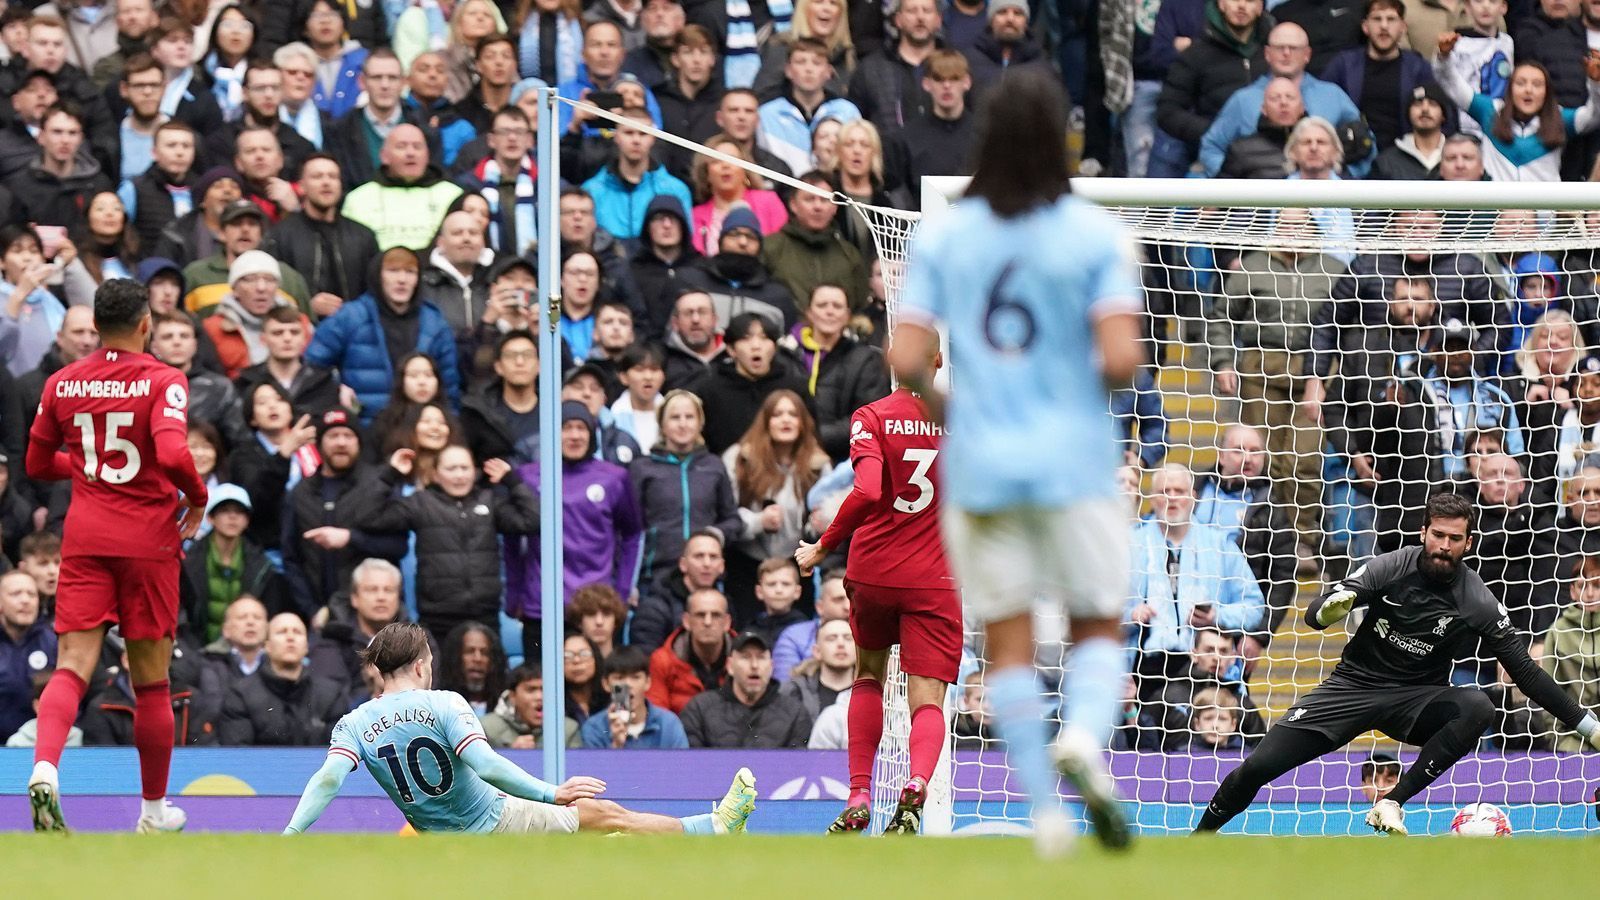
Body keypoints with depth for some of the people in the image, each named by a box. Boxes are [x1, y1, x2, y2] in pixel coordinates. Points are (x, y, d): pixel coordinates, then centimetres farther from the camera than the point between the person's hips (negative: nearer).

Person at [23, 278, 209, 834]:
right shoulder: (162, 381, -8)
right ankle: (154, 809, 20)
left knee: (72, 667, -5)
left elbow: (38, 465, 14)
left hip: (84, 538, 2)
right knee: (151, 681, 10)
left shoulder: (62, 384, 5)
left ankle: (45, 769, -33)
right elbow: (172, 455, -23)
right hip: (148, 539, -2)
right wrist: (198, 498, -4)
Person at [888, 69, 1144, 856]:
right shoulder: (1096, 235, -7)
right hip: (1073, 461, -1)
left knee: (1007, 639, 9)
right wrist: (1108, 377, 8)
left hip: (979, 466, 1)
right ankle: (1086, 733, -20)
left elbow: (906, 360, -6)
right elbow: (1121, 360, -14)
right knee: (1099, 626, 11)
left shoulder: (941, 237, -1)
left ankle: (1044, 810, 4)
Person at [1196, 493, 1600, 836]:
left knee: (1478, 707, -32)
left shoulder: (1478, 603, -11)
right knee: (1259, 766, -12)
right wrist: (1328, 610, -37)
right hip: (1354, 682, 0)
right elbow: (1314, 614, -11)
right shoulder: (1391, 569, -11)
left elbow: (1526, 673, -7)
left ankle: (1393, 803, -28)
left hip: (1415, 698, 0)